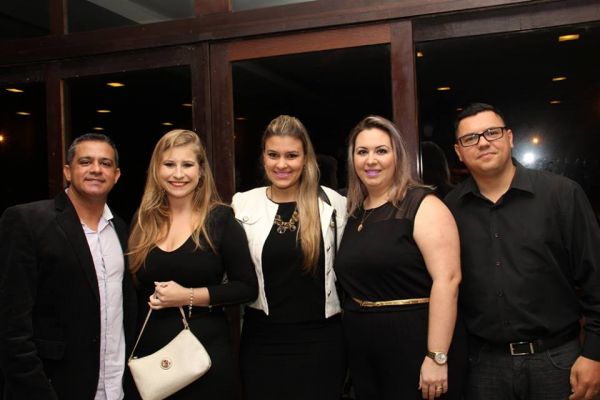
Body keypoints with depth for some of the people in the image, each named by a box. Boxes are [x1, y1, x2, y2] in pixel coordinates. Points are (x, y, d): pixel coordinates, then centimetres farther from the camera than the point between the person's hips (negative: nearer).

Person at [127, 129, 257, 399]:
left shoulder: (220, 219, -6)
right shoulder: (143, 221, 4)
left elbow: (247, 288, -8)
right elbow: (133, 289, 14)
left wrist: (189, 296, -16)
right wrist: (153, 298, -4)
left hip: (206, 352, -3)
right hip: (149, 353, 3)